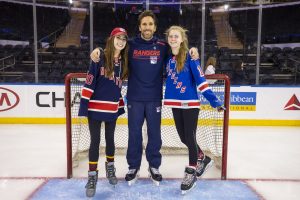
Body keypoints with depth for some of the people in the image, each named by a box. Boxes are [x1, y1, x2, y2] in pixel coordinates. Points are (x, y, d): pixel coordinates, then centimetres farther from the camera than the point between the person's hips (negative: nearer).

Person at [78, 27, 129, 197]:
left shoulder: (123, 62, 6)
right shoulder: (100, 58, -10)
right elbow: (89, 82, -12)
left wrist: (121, 106, 12)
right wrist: (84, 104, -15)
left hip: (112, 108, 4)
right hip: (95, 107, -4)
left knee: (110, 139, 17)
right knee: (95, 141, 3)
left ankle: (110, 167, 37)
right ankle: (93, 176, 16)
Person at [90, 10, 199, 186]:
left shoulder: (163, 47, 3)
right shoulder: (130, 45, 3)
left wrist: (192, 52, -12)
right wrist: (98, 51, -14)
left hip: (154, 98, 0)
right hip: (134, 98, 0)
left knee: (154, 133, 9)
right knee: (134, 134, 8)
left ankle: (154, 167, 27)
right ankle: (133, 167, 25)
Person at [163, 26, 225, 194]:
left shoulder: (190, 57, -11)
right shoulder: (168, 58, 6)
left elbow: (200, 80, -16)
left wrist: (214, 100, -21)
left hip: (190, 103, -6)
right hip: (175, 103, 6)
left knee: (190, 137, 2)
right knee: (183, 137, 15)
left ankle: (191, 173, 19)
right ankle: (203, 159, 39)